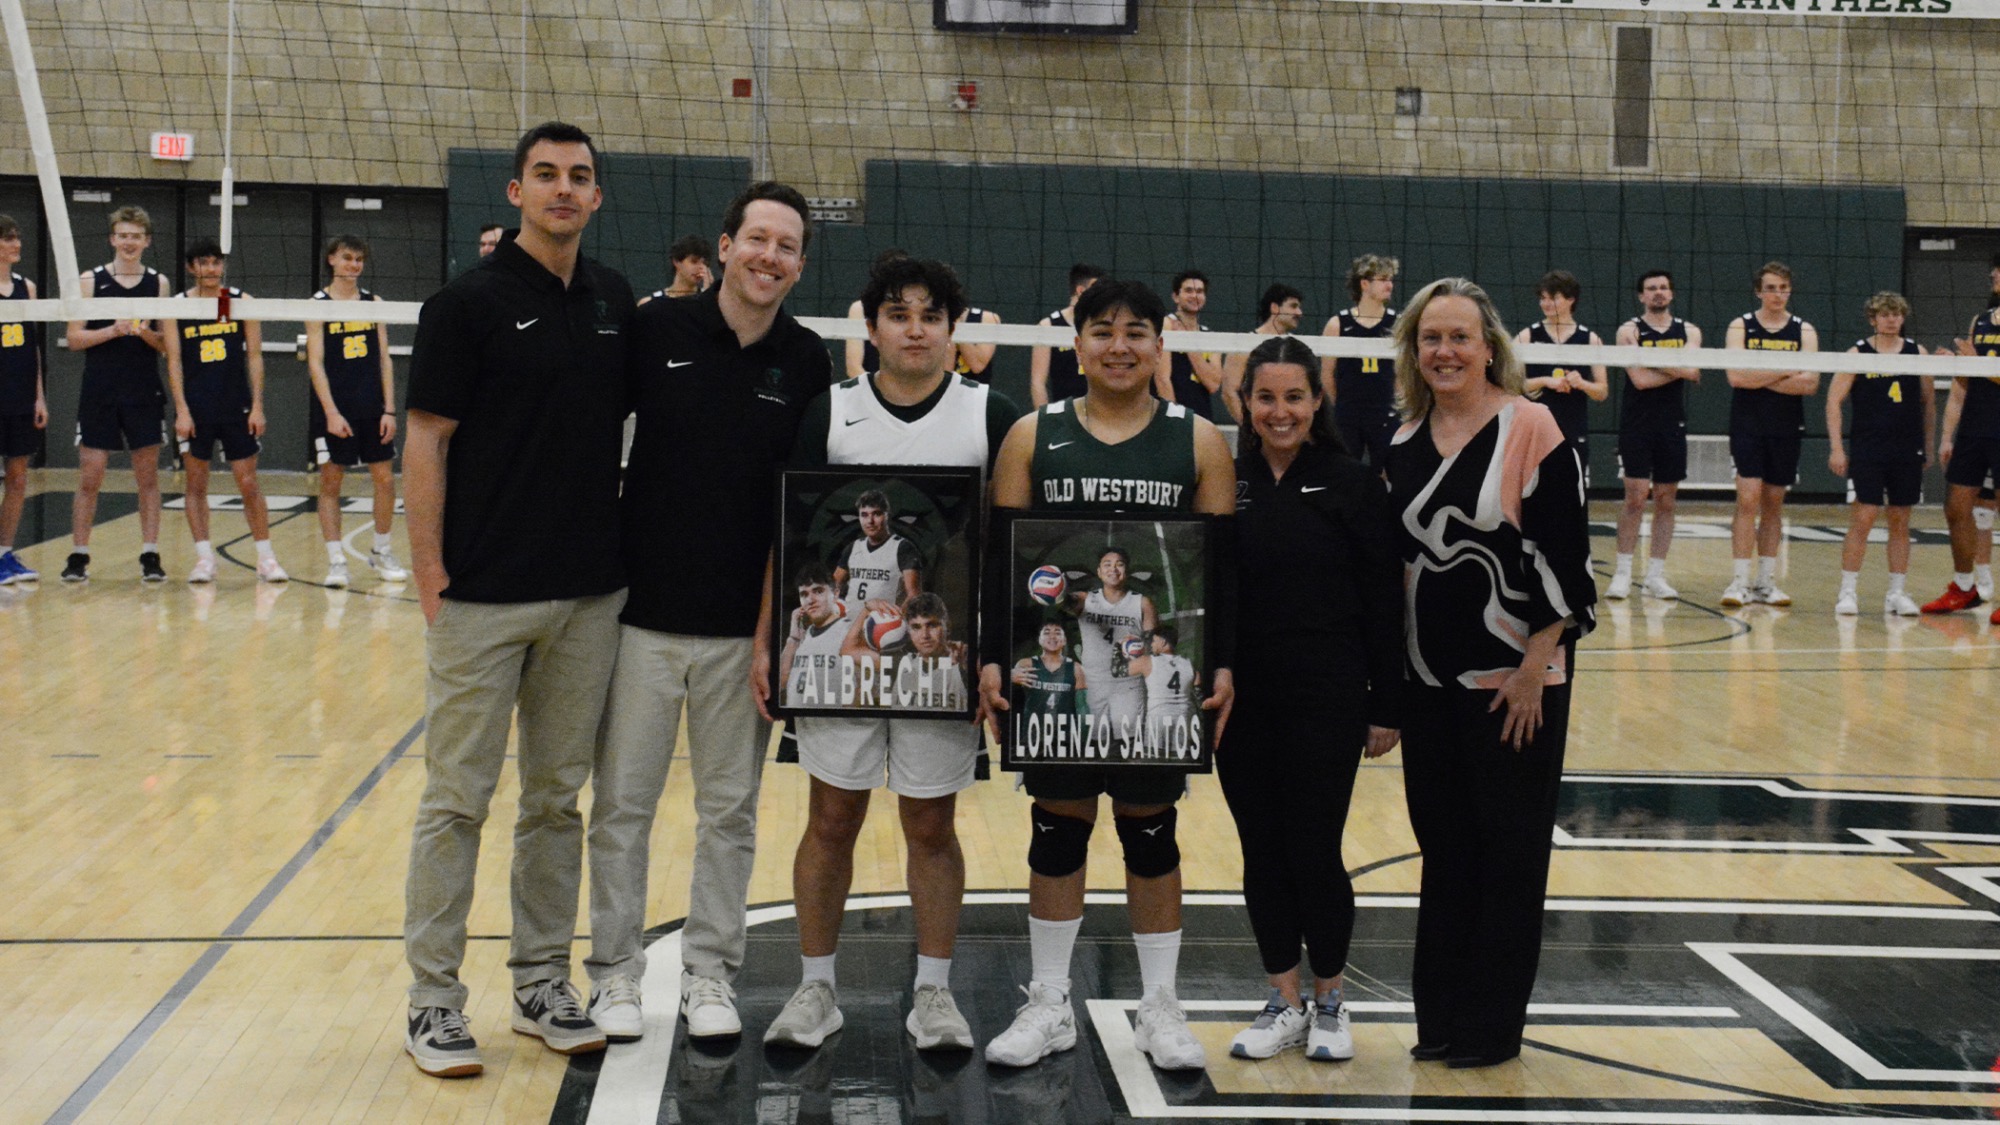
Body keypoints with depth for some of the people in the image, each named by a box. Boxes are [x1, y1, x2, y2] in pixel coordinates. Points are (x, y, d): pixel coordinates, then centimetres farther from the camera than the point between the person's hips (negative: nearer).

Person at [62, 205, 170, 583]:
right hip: (99, 393, -1)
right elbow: (73, 338, -2)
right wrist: (113, 331, -16)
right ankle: (78, 556, 8)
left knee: (148, 477, 3)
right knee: (89, 477, 0)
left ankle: (150, 556, 8)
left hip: (144, 394, 1)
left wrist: (147, 333, -14)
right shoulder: (91, 281, 3)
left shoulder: (158, 283, 7)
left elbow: (168, 345, 7)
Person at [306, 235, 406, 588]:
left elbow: (385, 360, 8)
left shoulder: (374, 303, 8)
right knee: (330, 483, 1)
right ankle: (336, 560, 6)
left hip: (372, 408, 3)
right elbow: (315, 363, -6)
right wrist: (331, 412, -14)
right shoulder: (318, 304, -2)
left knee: (385, 479, 4)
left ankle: (382, 552, 19)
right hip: (334, 409, -3)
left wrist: (388, 409, 0)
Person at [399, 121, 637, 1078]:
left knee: (557, 797, 12)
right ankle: (434, 999, 11)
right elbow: (426, 441, -8)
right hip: (486, 595, -5)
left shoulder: (615, 302, 8)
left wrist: (624, 549, 9)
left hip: (591, 595, 5)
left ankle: (542, 983, 23)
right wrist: (431, 576, -12)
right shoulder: (469, 301, -7)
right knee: (458, 799, 2)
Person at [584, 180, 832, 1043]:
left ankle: (709, 973, 22)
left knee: (729, 810, 9)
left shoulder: (807, 363, 0)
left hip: (743, 625, 1)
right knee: (622, 803, 5)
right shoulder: (656, 329, -2)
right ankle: (616, 970, 19)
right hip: (643, 611, 0)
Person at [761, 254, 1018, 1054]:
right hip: (837, 647, 1)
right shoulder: (828, 413, 4)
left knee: (932, 824, 7)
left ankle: (933, 994, 19)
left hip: (944, 652, -1)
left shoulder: (992, 416, 2)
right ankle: (816, 988, 19)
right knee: (832, 817, 7)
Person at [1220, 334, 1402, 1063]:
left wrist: (1387, 706, -4)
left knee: (1315, 851, 0)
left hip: (1327, 701, -3)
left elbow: (1384, 600, -2)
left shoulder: (1353, 484, -3)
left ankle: (1328, 1002, 20)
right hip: (1242, 701, 3)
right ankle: (1284, 1003, 23)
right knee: (1262, 853, 9)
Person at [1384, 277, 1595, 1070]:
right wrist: (1389, 676, 11)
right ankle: (1440, 1015, 23)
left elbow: (1564, 558, -13)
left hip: (1513, 677, -6)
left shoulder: (1529, 429, -11)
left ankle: (1492, 1025, 15)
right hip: (1428, 676, 6)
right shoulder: (1406, 444, 7)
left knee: (1508, 852, 5)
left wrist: (1534, 669, -16)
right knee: (1442, 845, 12)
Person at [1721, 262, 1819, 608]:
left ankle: (1766, 582, 15)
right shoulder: (1741, 327, 1)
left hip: (1786, 428, 2)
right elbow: (1736, 376, -14)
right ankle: (1740, 582, -10)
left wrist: (1761, 378, -12)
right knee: (1748, 501, -11)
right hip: (1748, 426, -2)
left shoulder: (1804, 331, 5)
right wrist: (1785, 372, -10)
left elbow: (1810, 384, -7)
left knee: (1774, 504, 8)